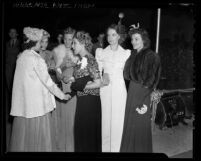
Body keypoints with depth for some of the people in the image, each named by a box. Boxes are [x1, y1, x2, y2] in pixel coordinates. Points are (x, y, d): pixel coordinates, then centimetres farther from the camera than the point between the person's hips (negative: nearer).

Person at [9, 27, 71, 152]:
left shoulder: (21, 57, 7)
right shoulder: (37, 59, -15)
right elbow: (48, 82, -13)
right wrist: (63, 95, -5)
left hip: (22, 104, 7)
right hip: (37, 103, -7)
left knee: (23, 134, 15)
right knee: (38, 137, 4)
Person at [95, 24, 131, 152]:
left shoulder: (126, 53, 2)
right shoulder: (101, 52, 6)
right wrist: (102, 79, -10)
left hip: (119, 90, -1)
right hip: (105, 90, 1)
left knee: (118, 121, 1)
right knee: (105, 120, 7)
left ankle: (116, 148, 16)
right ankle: (105, 147, 22)